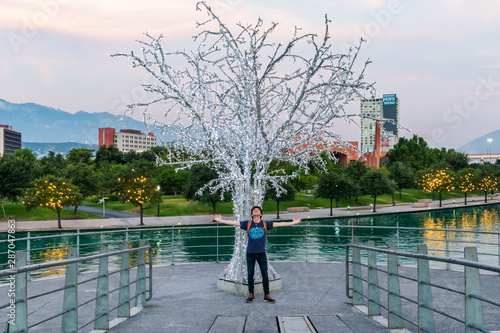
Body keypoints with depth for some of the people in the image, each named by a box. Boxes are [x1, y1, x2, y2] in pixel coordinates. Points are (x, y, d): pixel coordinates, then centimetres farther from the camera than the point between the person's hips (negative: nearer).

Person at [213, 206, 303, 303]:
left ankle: (267, 295, 12)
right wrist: (220, 220, 1)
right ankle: (251, 295, 17)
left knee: (265, 275, 1)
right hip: (250, 253, 0)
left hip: (261, 253, 0)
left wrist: (293, 222, 1)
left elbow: (279, 224, 3)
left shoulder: (265, 224, 2)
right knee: (250, 275, 5)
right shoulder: (248, 224, 2)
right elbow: (234, 223, 3)